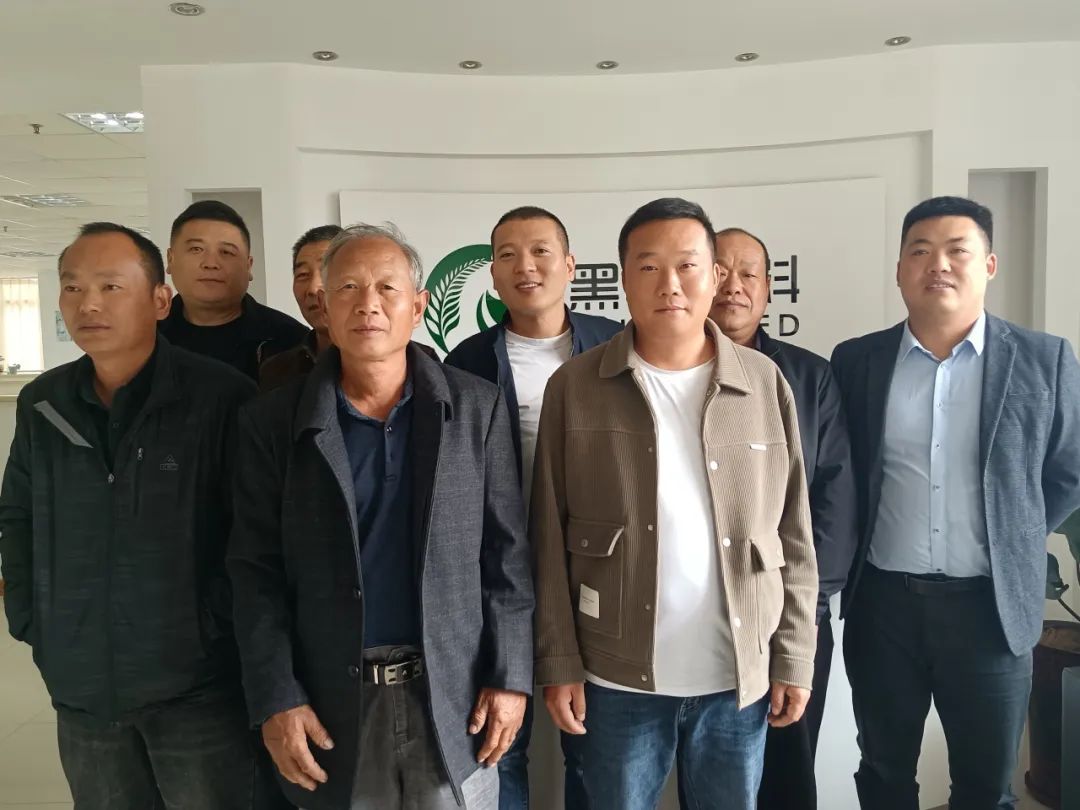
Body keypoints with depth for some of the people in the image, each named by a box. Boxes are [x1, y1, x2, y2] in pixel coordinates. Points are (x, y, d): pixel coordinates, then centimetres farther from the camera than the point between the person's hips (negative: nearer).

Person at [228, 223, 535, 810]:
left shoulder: (477, 407, -2)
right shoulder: (272, 421, -3)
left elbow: (506, 556, -1)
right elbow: (256, 574, -2)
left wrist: (509, 675, -4)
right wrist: (275, 699, -6)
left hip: (454, 696, 0)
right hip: (330, 703, 0)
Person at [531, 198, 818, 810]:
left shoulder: (765, 383, -1)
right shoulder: (574, 387, -5)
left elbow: (794, 538, 2)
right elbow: (551, 540, -3)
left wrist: (794, 660, 1)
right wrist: (559, 663, -4)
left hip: (740, 676, 2)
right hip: (618, 677, -1)